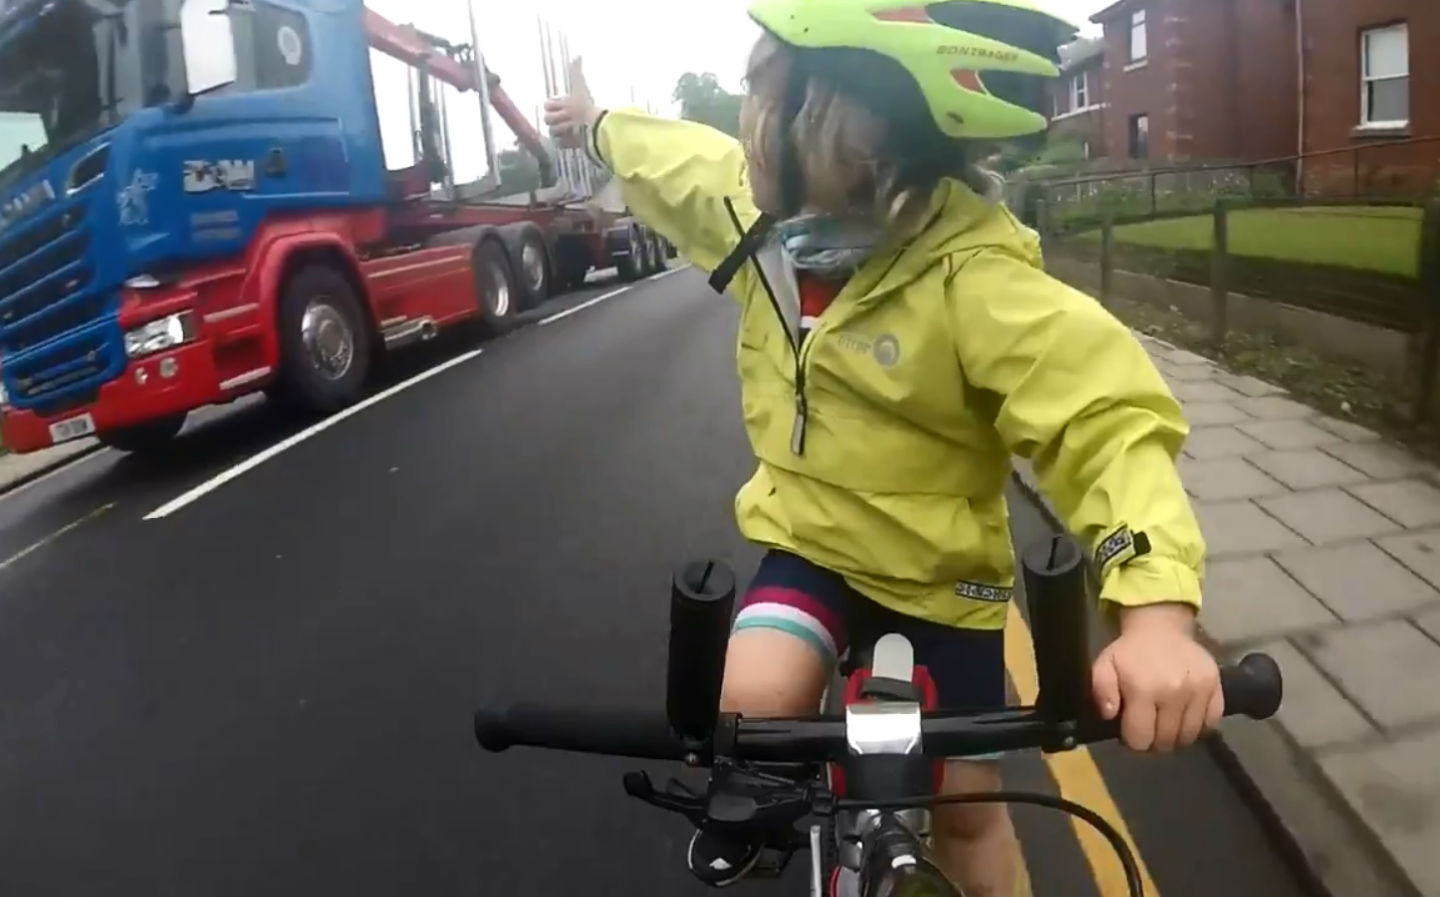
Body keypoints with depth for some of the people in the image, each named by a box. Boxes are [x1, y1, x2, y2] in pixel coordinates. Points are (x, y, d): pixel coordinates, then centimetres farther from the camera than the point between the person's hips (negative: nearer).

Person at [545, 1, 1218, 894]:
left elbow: (1111, 418, -37)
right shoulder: (759, 203, -10)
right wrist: (595, 123, 32)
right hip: (814, 538, 3)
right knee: (751, 707, -22)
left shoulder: (973, 276, -30)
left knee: (967, 805, 9)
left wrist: (1157, 609, -53)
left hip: (942, 570, -3)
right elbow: (669, 157, 11)